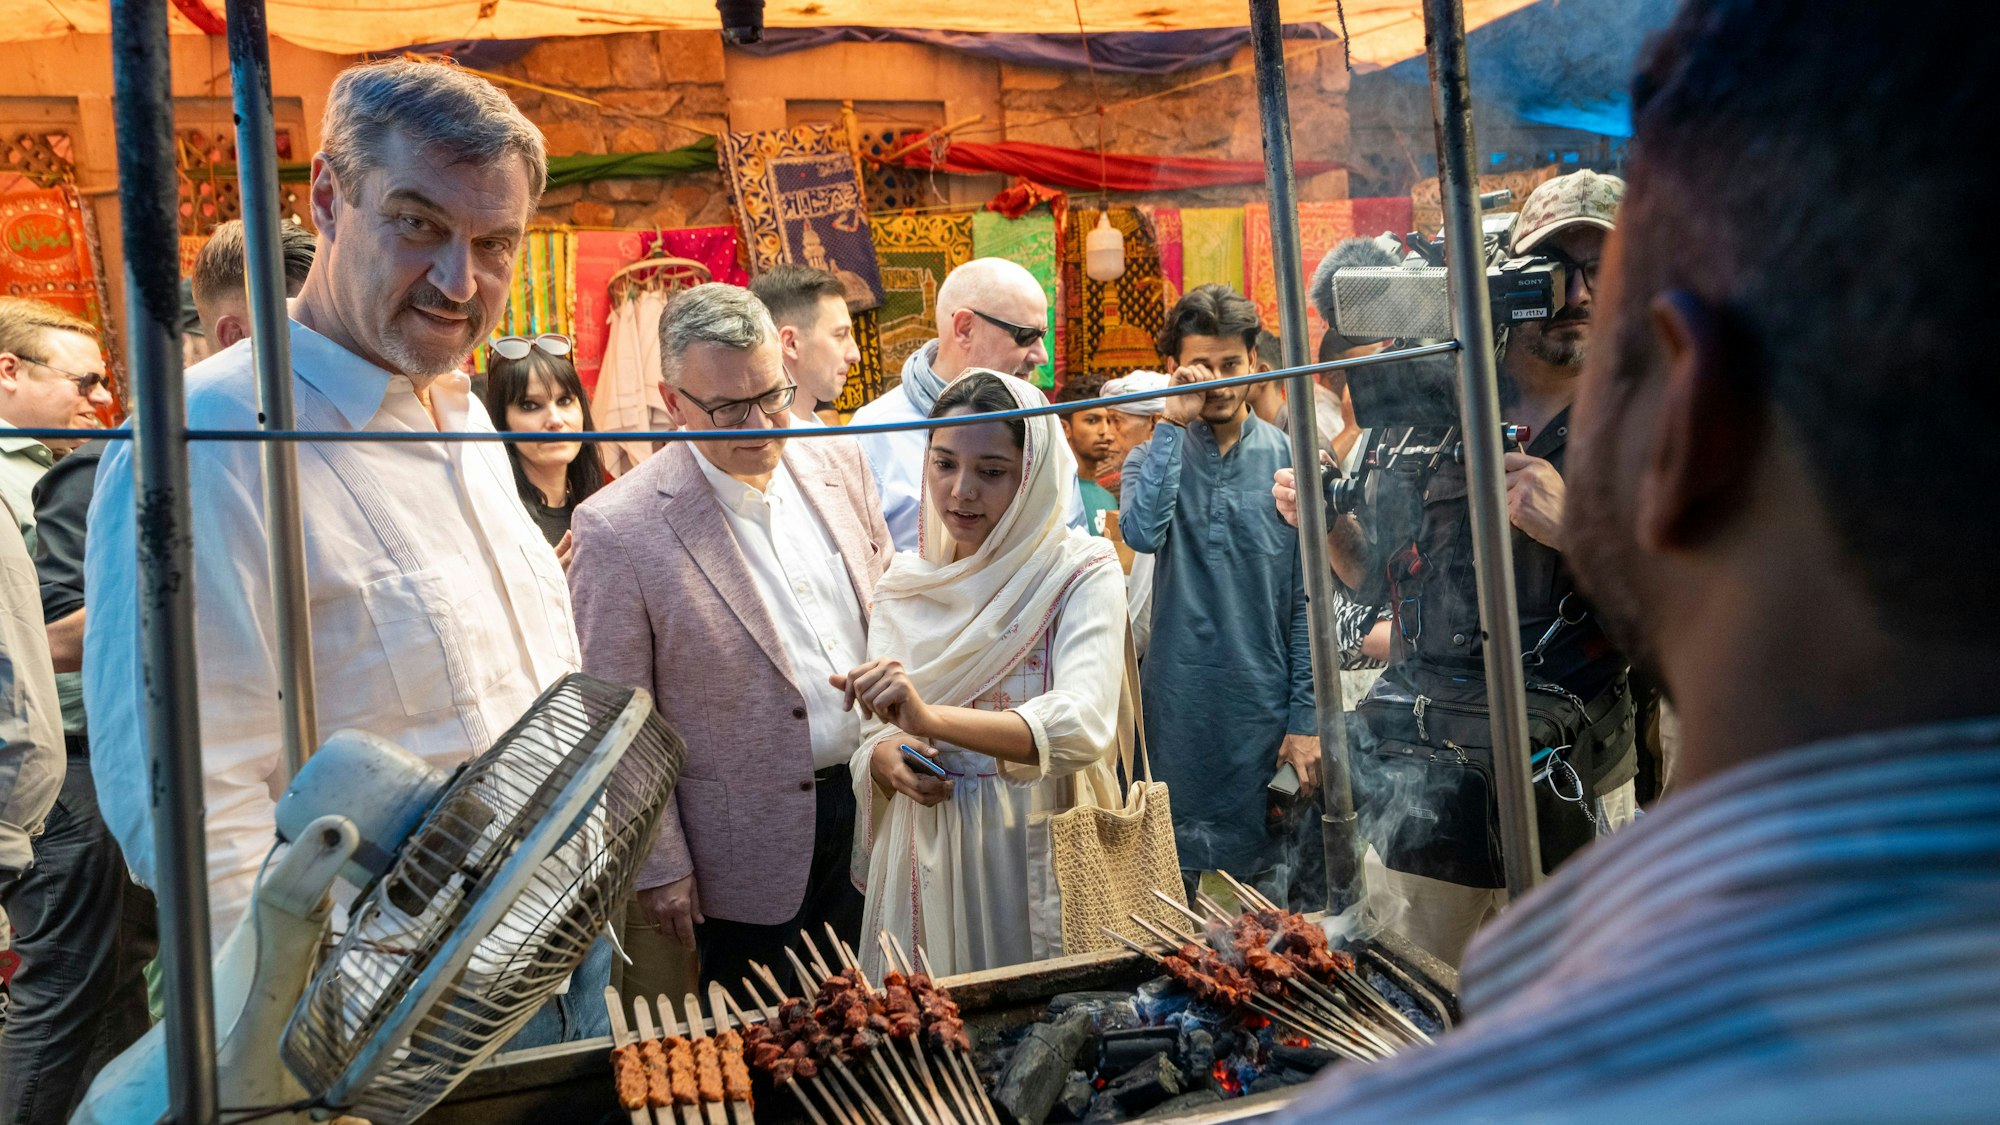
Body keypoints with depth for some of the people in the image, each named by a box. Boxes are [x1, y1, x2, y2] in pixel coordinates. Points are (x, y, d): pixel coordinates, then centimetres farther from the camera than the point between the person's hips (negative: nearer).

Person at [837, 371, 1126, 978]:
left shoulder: (1081, 572, -8)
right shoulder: (904, 584, 6)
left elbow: (1084, 726, -24)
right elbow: (876, 730, 9)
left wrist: (931, 717, -37)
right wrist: (886, 757, -14)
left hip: (1040, 857, -3)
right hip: (925, 857, 3)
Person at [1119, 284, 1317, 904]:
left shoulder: (1288, 460, 1)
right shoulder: (1156, 457, 4)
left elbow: (1308, 602, 0)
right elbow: (1142, 532, -20)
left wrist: (1306, 719, -3)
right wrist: (1173, 423, -17)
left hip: (1264, 709, 0)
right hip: (1179, 707, 1)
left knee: (1269, 876, 8)